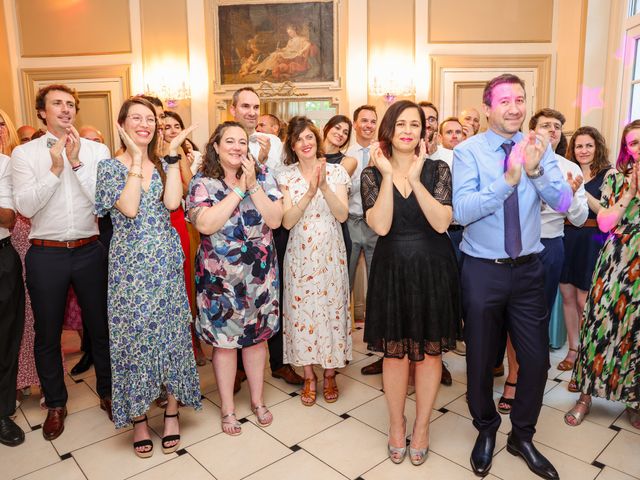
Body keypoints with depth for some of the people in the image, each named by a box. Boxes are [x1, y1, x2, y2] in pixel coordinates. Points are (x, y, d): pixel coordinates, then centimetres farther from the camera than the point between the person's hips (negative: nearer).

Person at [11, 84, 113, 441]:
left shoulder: (97, 150, 3)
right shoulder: (24, 153, 2)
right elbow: (25, 207, -8)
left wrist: (77, 162, -14)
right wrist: (55, 168, -14)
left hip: (90, 250, 0)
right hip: (46, 254, 0)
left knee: (101, 326, 11)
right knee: (48, 334, 12)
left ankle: (108, 392, 32)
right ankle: (56, 404, 33)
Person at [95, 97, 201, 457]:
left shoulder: (163, 164, 8)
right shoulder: (111, 166, 0)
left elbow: (172, 202, -12)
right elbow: (129, 208, -17)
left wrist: (172, 155, -8)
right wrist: (136, 158, -13)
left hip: (166, 262, 2)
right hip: (131, 264, -2)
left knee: (171, 332, 6)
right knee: (134, 334, 5)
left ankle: (172, 411, 23)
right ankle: (139, 417, 23)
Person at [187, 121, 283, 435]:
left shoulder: (262, 176, 0)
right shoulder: (202, 183, -6)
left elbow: (275, 220, -9)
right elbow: (205, 224, -22)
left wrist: (253, 185, -16)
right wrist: (239, 189, -18)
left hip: (260, 273, 2)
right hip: (220, 276, -2)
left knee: (257, 336, 15)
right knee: (224, 340, 9)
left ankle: (257, 400, 35)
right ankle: (227, 408, 29)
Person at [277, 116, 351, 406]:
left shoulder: (336, 172, 0)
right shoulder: (285, 176, 1)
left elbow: (342, 215, -9)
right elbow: (287, 221, -9)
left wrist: (324, 186, -22)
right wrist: (310, 192, -21)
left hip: (330, 254, 0)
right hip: (299, 255, 0)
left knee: (331, 309, 6)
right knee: (302, 311, 5)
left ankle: (330, 375, 24)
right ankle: (309, 377, 23)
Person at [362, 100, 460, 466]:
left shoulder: (438, 169, -1)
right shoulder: (373, 173, -1)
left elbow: (441, 223, -14)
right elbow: (380, 226, -15)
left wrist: (415, 178, -19)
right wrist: (389, 175, -16)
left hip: (433, 268, 0)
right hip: (392, 269, 0)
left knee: (429, 350, 10)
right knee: (395, 351, 10)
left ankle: (422, 426, 30)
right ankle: (396, 423, 32)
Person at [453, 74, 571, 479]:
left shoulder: (540, 148, 1)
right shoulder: (468, 151, -9)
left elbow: (563, 203, -11)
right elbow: (462, 212, -22)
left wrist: (536, 171, -28)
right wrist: (508, 180, -32)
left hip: (529, 268, 3)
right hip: (483, 270, -2)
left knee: (537, 359, 10)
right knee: (481, 358, 12)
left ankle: (522, 435, 36)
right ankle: (486, 431, 39)